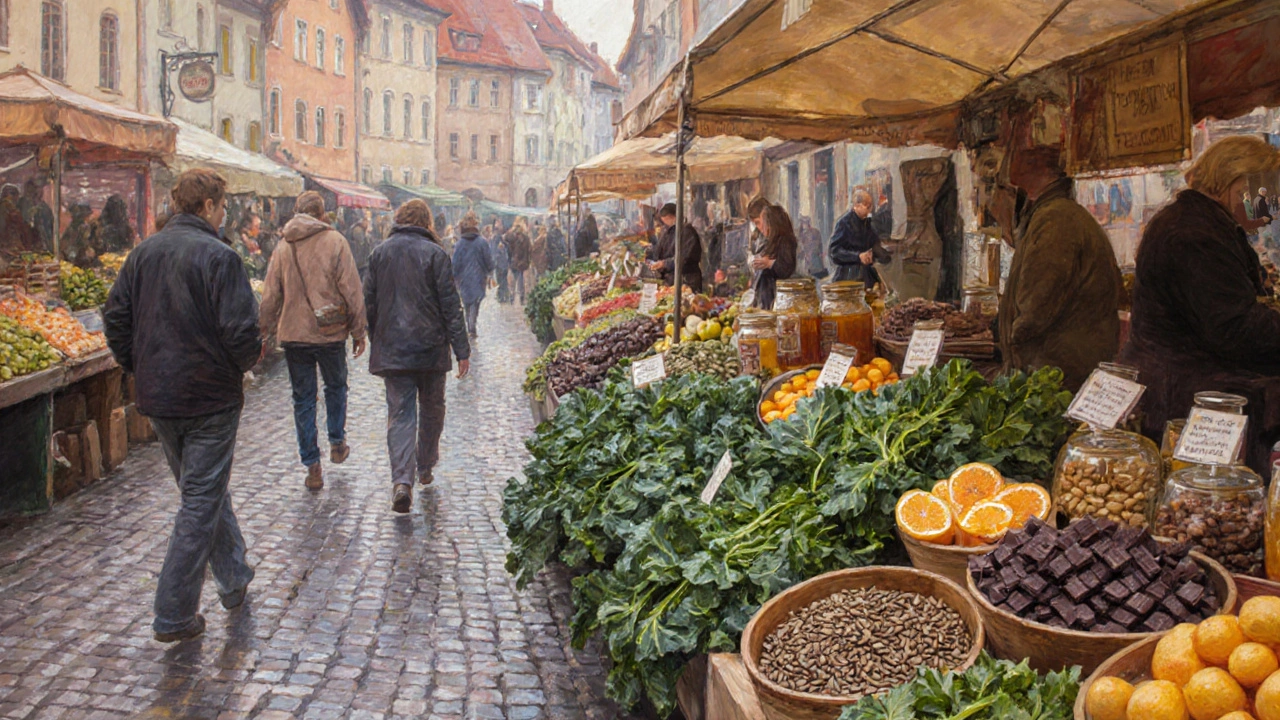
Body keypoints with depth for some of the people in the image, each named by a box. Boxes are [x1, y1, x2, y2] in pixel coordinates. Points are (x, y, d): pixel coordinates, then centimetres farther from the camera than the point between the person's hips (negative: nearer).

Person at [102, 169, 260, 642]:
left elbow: (115, 318, 8)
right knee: (201, 501, 1)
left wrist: (137, 368, 17)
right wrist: (248, 360, 1)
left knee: (205, 491, 21)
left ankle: (234, 581, 34)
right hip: (210, 398, -7)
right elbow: (240, 331, -20)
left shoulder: (143, 253, 7)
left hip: (157, 399, 7)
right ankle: (175, 615, 3)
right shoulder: (218, 257, -15)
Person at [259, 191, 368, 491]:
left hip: (293, 334, 2)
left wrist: (267, 332, 18)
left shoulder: (283, 248, 3)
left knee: (303, 399, 8)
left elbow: (270, 297, 7)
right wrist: (358, 331, 1)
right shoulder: (334, 241, -6)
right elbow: (351, 290, -7)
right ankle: (337, 443, 27)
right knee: (336, 387, 21)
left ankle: (312, 466, 9)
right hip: (330, 333, -2)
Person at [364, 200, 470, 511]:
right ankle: (425, 468, 28)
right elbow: (451, 306, -7)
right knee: (432, 409, 17)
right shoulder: (434, 253, -6)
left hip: (391, 349, 2)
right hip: (430, 348, -2)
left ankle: (402, 479, -16)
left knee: (399, 414, -1)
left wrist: (375, 341, 22)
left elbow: (369, 303, 11)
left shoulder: (380, 253, 5)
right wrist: (462, 351, -4)